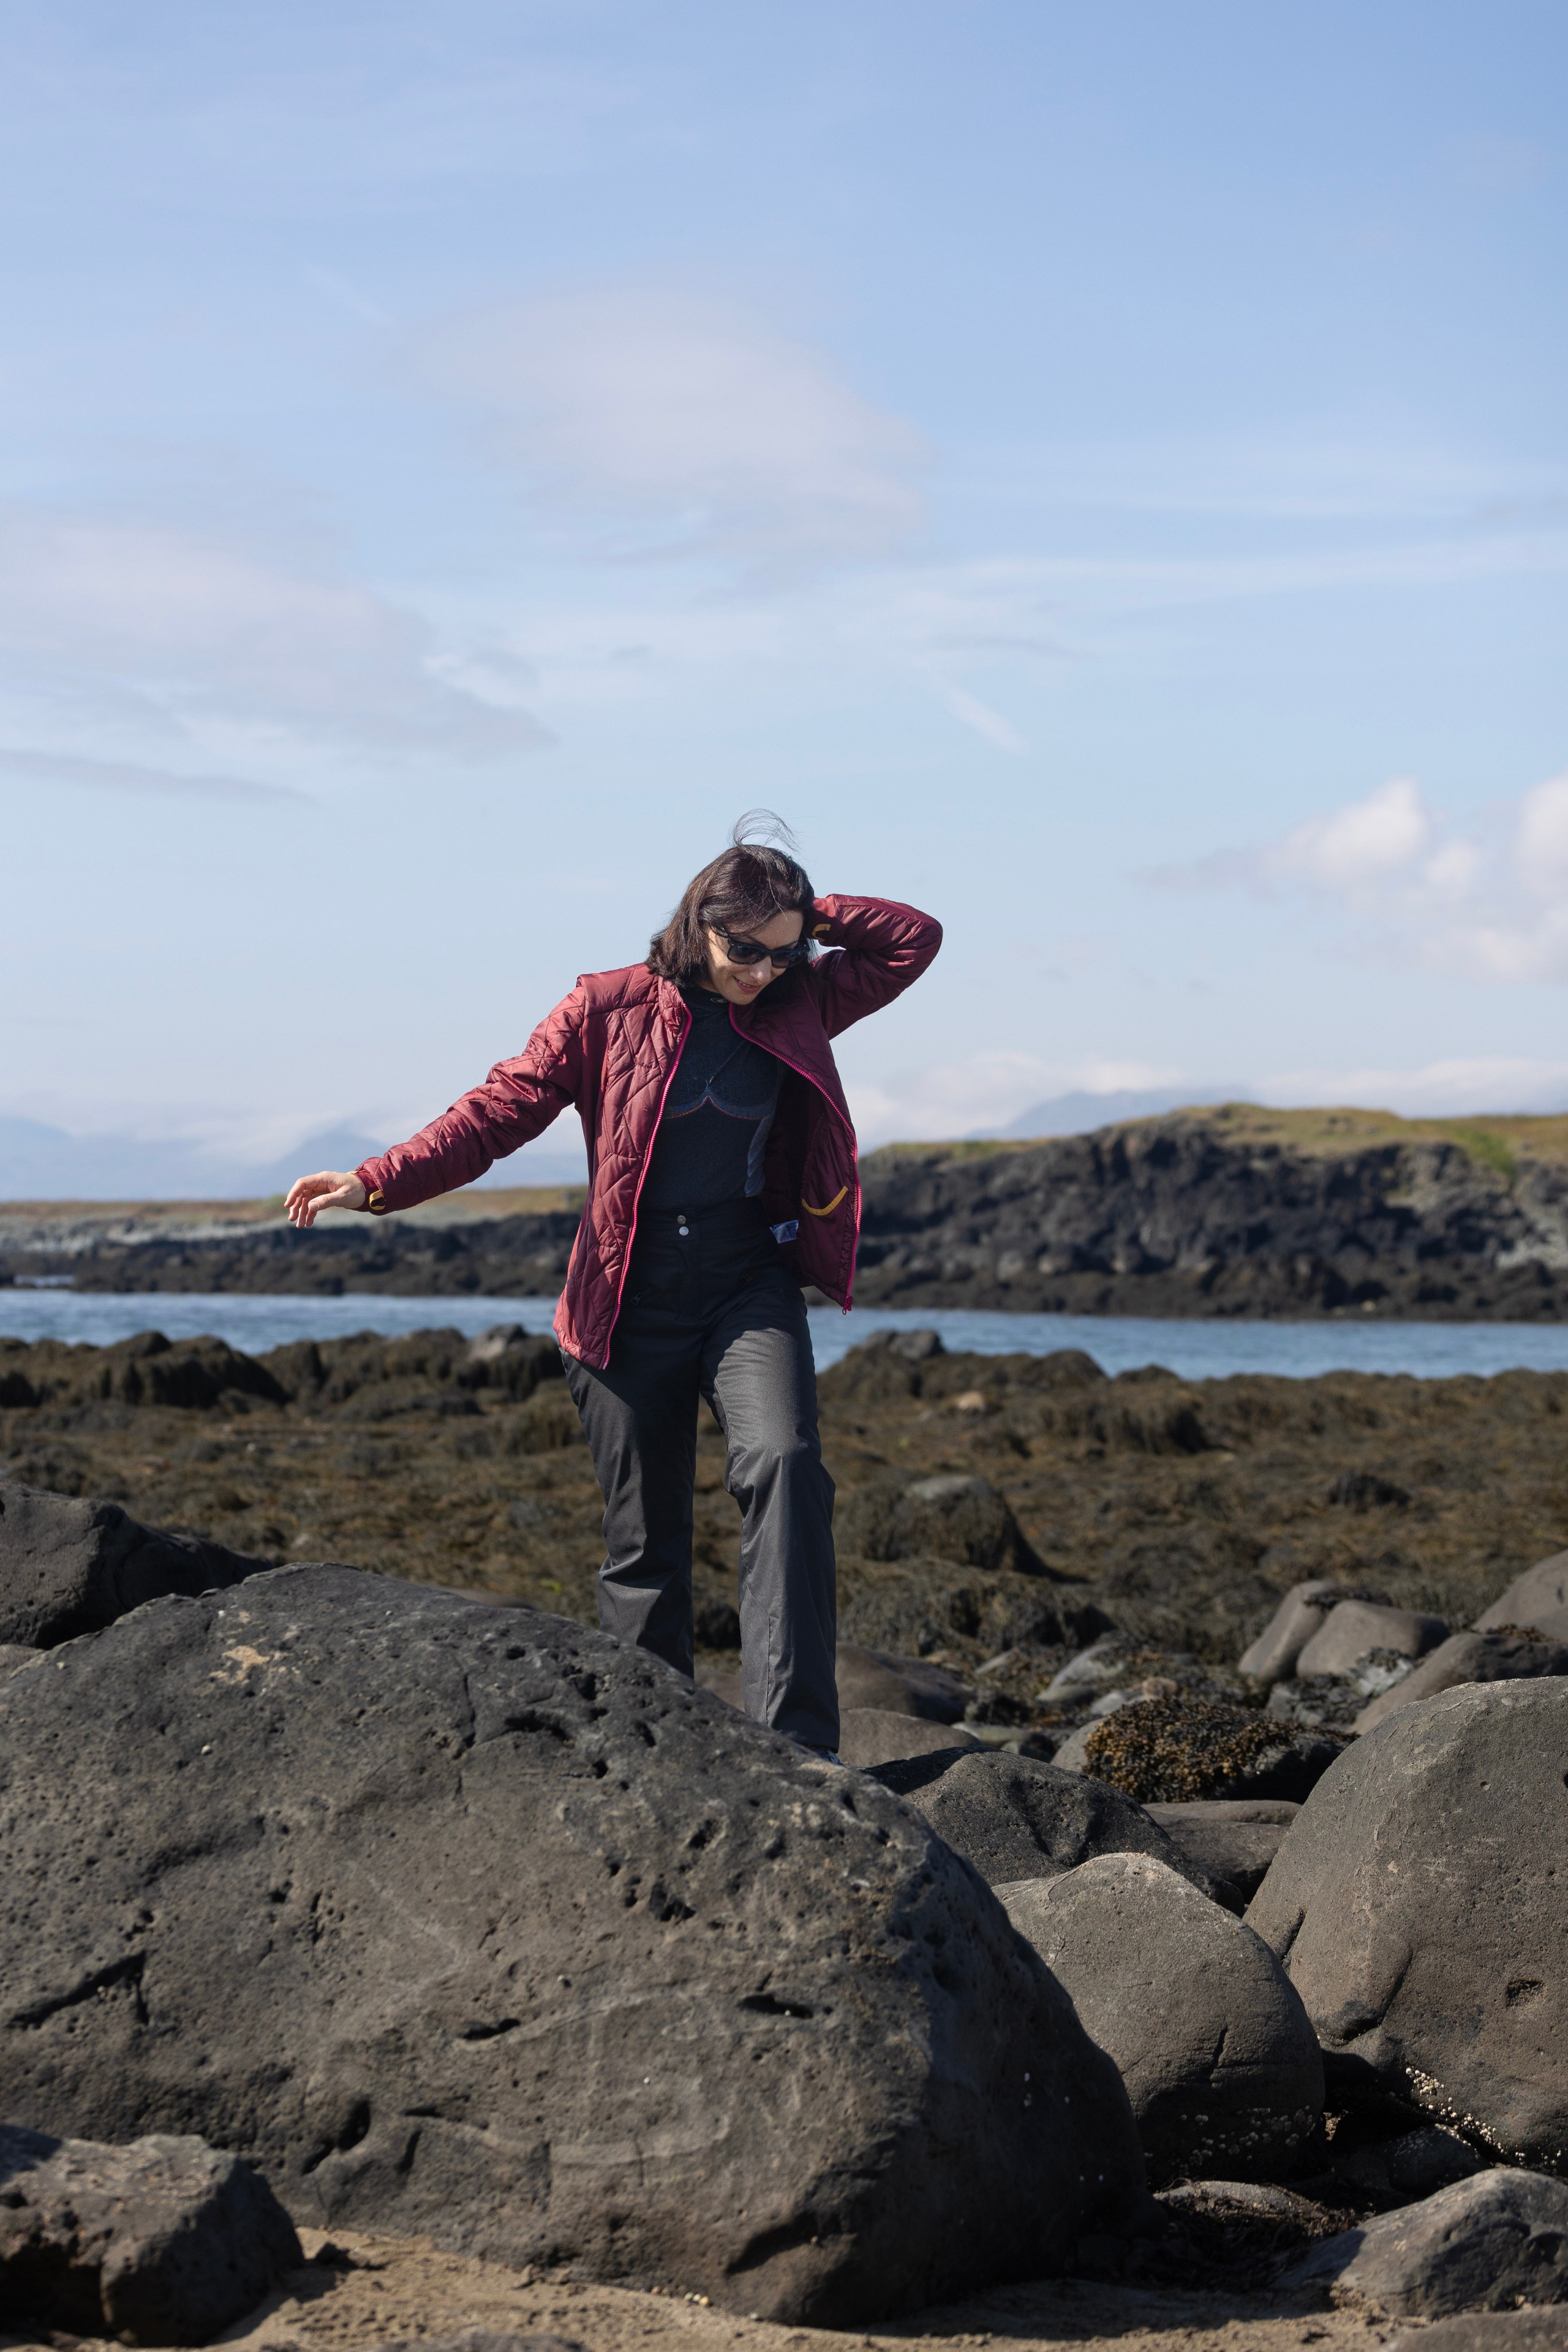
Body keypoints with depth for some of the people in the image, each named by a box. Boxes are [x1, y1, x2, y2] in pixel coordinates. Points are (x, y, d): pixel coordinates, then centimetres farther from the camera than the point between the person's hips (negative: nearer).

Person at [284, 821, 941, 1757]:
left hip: (750, 1286, 1)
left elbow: (916, 939, 9)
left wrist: (807, 913, -1)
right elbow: (503, 1108, -5)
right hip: (632, 1303, -1)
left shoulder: (797, 1005, 6)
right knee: (645, 1538, 4)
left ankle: (795, 1740, -30)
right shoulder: (608, 1008, -2)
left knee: (783, 1461, -25)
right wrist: (377, 1183, -15)